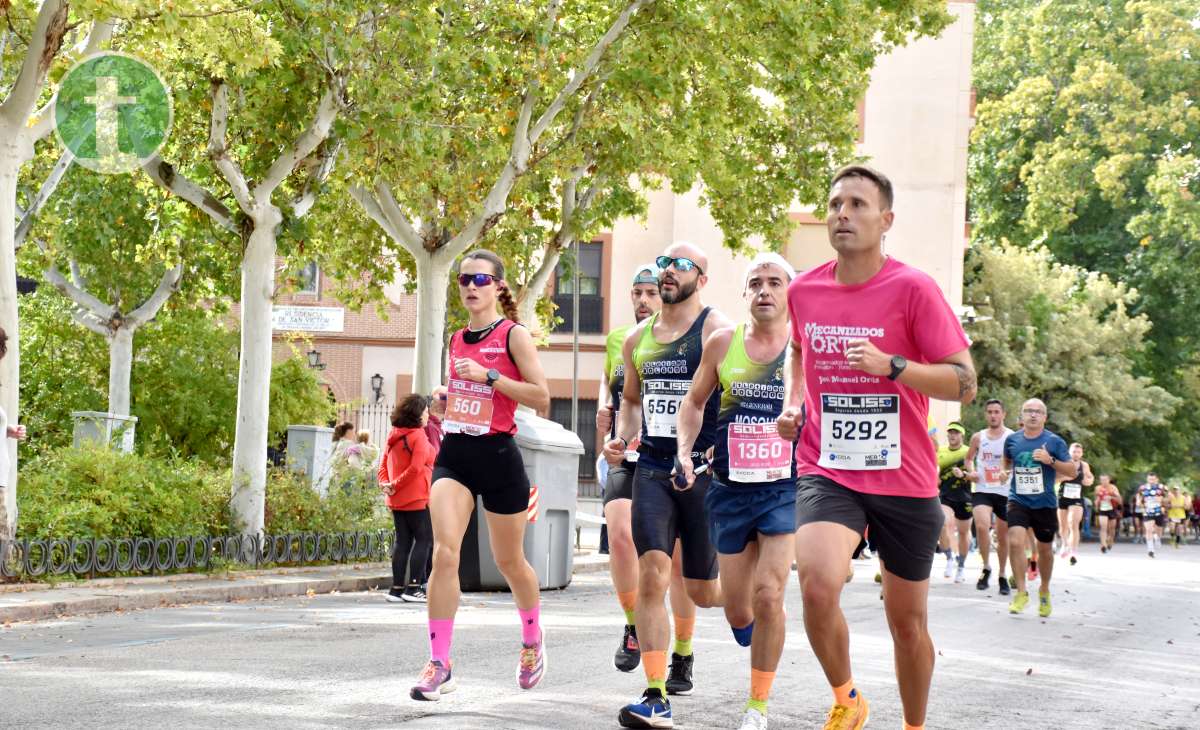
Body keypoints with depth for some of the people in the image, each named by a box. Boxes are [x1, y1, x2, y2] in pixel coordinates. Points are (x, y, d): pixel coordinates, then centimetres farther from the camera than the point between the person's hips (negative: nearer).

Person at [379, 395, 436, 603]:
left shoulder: (394, 436, 12)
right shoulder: (418, 436, -12)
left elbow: (383, 465, 11)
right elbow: (416, 467, -20)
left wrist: (385, 483, -3)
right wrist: (395, 485, -12)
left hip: (397, 500, 8)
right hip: (417, 499, -8)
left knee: (402, 542, 10)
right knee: (424, 540, -1)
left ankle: (397, 588, 8)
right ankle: (413, 588, -6)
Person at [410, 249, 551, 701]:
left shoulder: (513, 335, -5)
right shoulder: (457, 340, 12)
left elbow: (541, 396, -13)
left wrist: (488, 375, -19)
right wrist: (445, 399, 8)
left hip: (498, 456, -4)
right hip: (454, 455, 4)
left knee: (509, 561, 11)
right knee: (444, 553, -14)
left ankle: (533, 642, 38)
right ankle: (439, 664, -13)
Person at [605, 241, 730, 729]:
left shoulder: (717, 332, -6)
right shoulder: (637, 339, 11)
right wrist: (621, 437, 7)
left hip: (703, 470, -3)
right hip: (652, 469, 3)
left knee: (701, 591, 6)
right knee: (651, 576, -13)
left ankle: (682, 652, 44)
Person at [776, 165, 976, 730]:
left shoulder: (913, 289, -10)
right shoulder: (803, 291, 3)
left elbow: (964, 383, -11)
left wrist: (890, 364, -24)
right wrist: (792, 403, 8)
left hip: (904, 481, -1)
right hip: (826, 472, 1)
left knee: (908, 622, 10)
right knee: (818, 584, -26)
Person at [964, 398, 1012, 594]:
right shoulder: (978, 437, 6)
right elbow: (969, 458, 21)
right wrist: (971, 471, 0)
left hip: (1005, 491, 0)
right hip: (982, 490, 1)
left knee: (1003, 535, 10)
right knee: (982, 526, -23)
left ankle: (1002, 575, 26)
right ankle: (986, 567, -5)